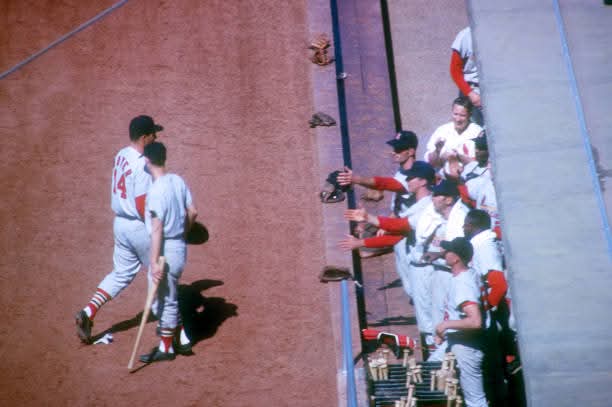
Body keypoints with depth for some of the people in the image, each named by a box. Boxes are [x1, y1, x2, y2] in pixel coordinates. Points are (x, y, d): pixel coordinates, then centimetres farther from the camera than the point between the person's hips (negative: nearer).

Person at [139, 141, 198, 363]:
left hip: (166, 249, -8)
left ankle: (166, 349, 23)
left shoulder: (156, 191, -20)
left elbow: (157, 229, -23)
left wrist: (154, 262, -22)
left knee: (164, 300, 7)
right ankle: (181, 340, 32)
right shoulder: (178, 180, 3)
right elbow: (192, 212, 9)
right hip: (180, 246, 8)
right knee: (169, 297, 23)